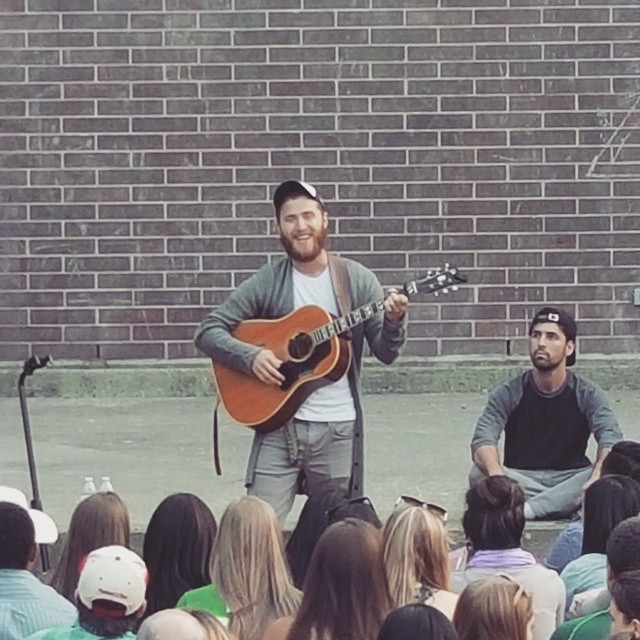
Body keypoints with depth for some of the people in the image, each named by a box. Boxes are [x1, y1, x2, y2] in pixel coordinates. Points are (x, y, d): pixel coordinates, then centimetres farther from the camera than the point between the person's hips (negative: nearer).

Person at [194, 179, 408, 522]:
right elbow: (207, 332, 3)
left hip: (338, 429, 1)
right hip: (279, 424, -1)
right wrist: (250, 356, -14)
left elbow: (386, 353, 3)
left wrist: (394, 322, -18)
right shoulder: (265, 284, 3)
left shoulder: (357, 280, 5)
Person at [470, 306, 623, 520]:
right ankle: (563, 503, -28)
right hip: (521, 479, 0)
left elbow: (611, 440, -18)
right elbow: (483, 441, -17)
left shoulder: (587, 394, -1)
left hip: (569, 478, 0)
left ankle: (528, 509, -33)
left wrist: (598, 477, -41)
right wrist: (497, 476, -41)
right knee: (479, 474, -30)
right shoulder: (509, 394, -2)